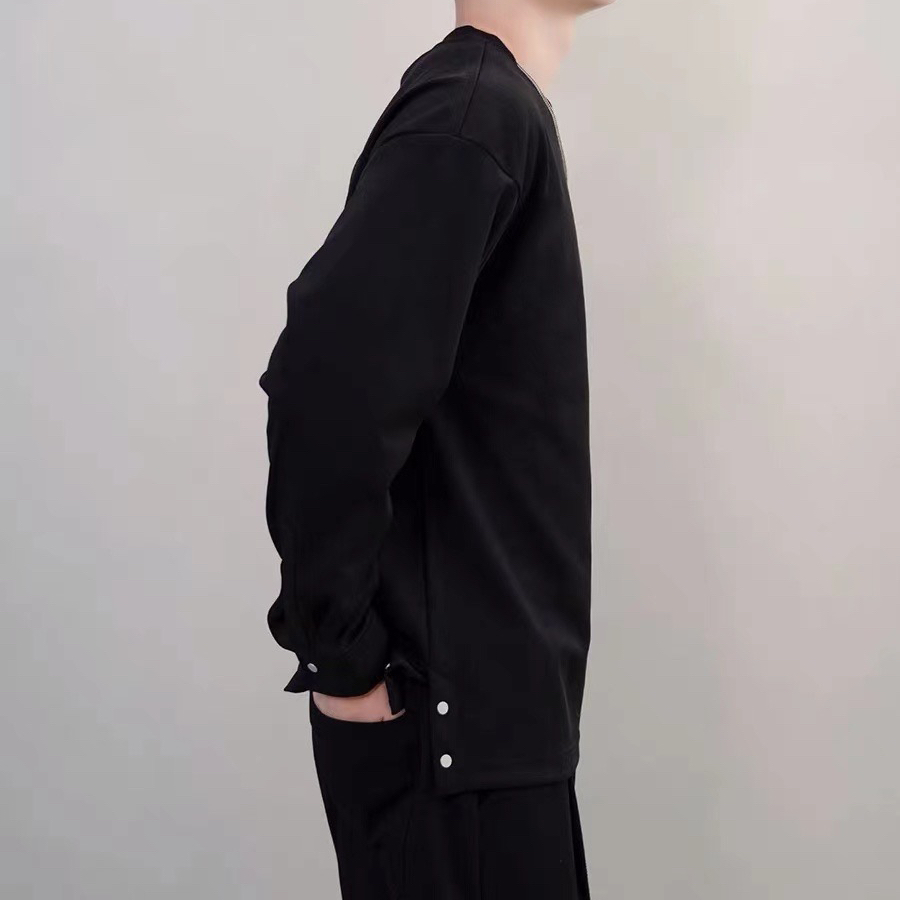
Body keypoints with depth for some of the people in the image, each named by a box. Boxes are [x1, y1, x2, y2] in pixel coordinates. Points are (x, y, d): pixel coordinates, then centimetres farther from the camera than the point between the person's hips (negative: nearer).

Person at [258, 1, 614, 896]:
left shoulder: (495, 106, 11)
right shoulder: (477, 109, -18)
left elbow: (352, 369, 16)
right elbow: (328, 391, -29)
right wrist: (343, 657, -19)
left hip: (489, 690, 8)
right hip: (447, 702, -8)